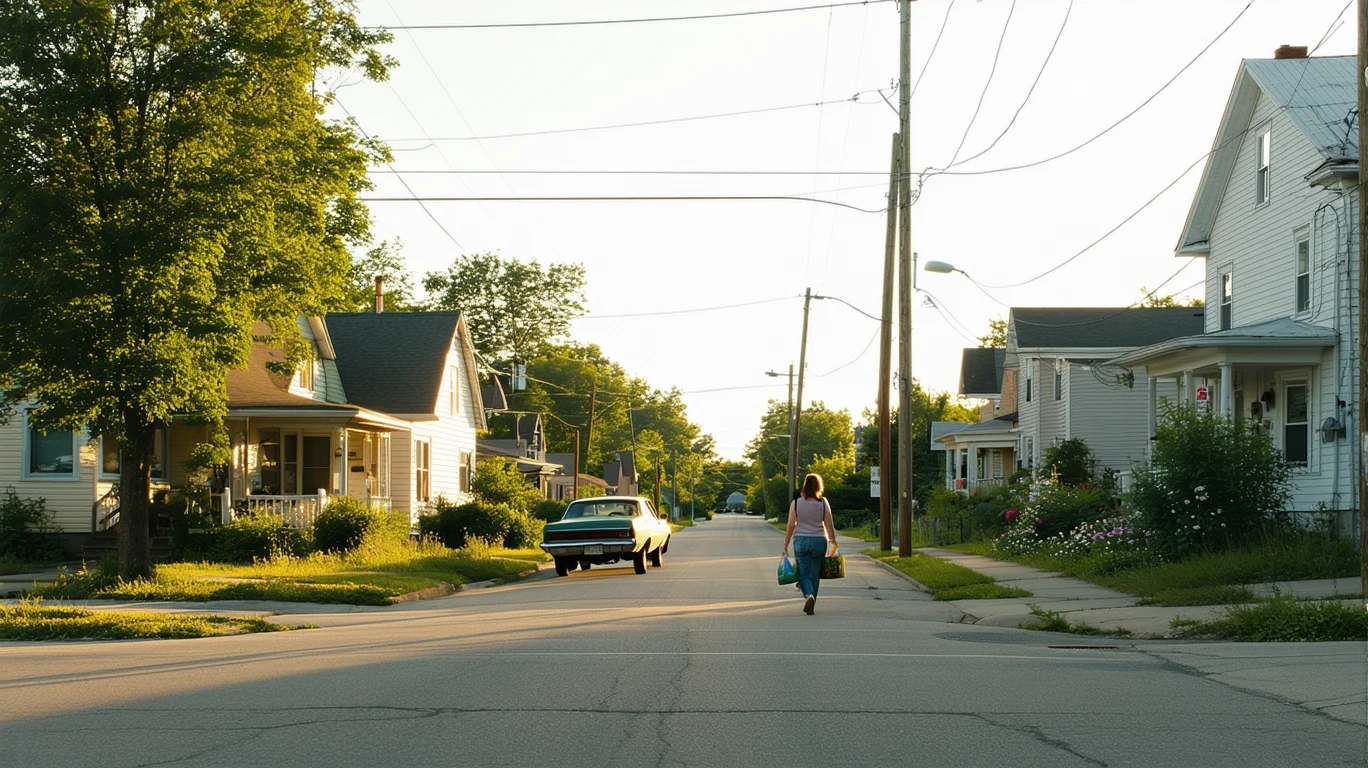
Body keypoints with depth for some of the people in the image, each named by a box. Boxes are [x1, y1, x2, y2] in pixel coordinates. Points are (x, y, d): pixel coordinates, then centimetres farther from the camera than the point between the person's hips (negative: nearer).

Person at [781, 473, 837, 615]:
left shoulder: (796, 503, -2)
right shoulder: (823, 503, -2)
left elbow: (791, 526, -1)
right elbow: (829, 525, 0)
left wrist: (785, 545, 6)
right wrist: (834, 543, 11)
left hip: (800, 540, 0)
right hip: (819, 540, 1)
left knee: (803, 572, 4)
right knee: (814, 574, 12)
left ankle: (808, 595, -23)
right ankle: (810, 604, 17)